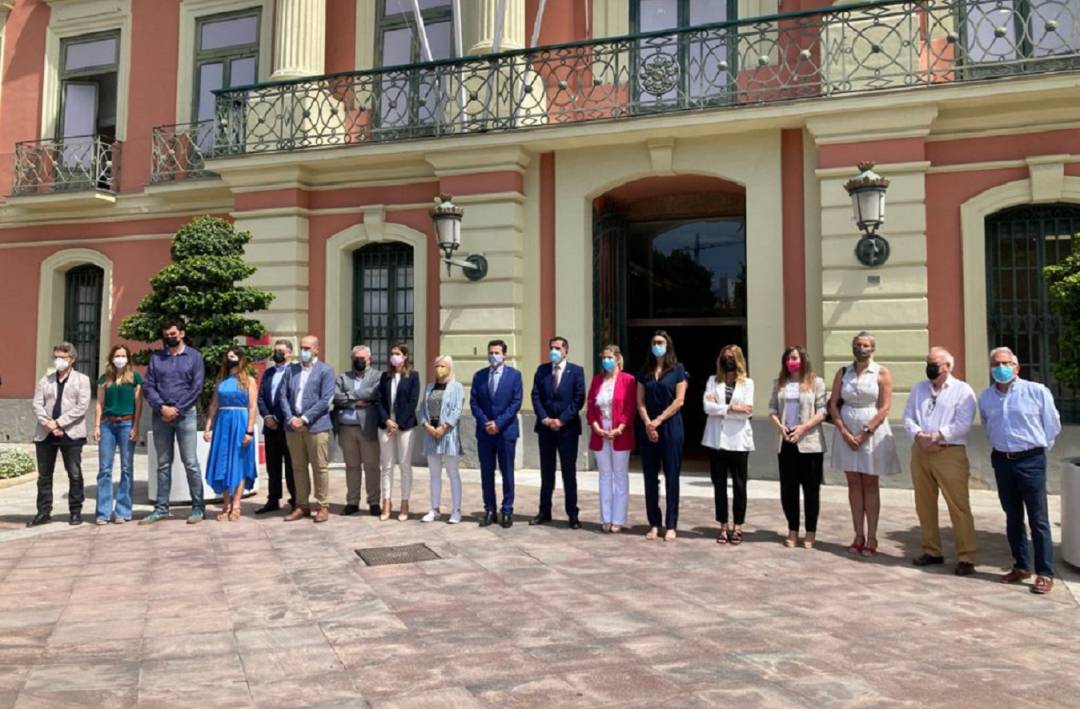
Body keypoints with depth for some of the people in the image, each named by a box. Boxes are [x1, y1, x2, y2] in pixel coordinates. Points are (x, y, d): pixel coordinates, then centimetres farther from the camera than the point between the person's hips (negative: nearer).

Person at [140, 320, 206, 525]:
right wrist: (162, 407, -10)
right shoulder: (156, 357, 11)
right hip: (160, 416, 3)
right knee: (163, 464, 9)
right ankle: (161, 508, 15)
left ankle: (198, 507, 3)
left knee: (191, 463, -3)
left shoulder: (194, 356, 4)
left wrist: (177, 409, -10)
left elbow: (197, 388, -4)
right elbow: (147, 386, 4)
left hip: (185, 415, -3)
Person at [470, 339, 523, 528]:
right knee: (486, 473, 6)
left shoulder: (514, 374, 0)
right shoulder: (479, 376, 8)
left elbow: (516, 402, -6)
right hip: (484, 431, 3)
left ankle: (507, 511, 11)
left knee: (507, 472, 3)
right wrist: (485, 423, -9)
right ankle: (489, 510, 14)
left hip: (506, 431, -3)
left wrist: (499, 423, -13)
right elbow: (473, 402, 4)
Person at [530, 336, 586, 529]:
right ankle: (544, 511, 18)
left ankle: (572, 514, 9)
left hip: (567, 428, -3)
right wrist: (545, 419, -9)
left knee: (569, 472, 2)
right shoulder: (542, 370, 9)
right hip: (545, 427, 3)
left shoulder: (576, 371, -1)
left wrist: (561, 420, -13)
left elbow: (579, 399, -7)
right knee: (546, 471, 10)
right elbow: (535, 396, 3)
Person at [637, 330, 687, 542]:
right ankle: (654, 524, 12)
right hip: (648, 429, 3)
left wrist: (658, 421, -11)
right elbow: (640, 401, 6)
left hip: (670, 427, -3)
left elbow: (679, 400, -6)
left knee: (671, 476, -1)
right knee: (650, 477, 5)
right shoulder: (644, 371, 10)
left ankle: (671, 526, 4)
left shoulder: (677, 369, 1)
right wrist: (647, 424, -9)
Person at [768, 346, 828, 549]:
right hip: (785, 443, 4)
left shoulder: (816, 382, -1)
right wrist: (780, 426, -9)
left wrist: (802, 428, -17)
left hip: (810, 442, -4)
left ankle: (810, 533, 13)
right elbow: (772, 409, 9)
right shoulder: (780, 383, 11)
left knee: (811, 489, 3)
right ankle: (792, 530, 20)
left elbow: (822, 411, -7)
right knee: (787, 489, 7)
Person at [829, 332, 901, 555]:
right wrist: (845, 432, -8)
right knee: (853, 483, 5)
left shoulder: (882, 373, -1)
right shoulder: (843, 373, 7)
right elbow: (833, 404, 3)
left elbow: (885, 407, -8)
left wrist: (865, 433, -14)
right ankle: (859, 536, 11)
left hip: (872, 433, -3)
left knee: (870, 484, 2)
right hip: (847, 433, 3)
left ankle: (871, 538, 8)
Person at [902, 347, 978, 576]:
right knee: (924, 505, 11)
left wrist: (935, 437, -15)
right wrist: (919, 436, -9)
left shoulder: (963, 390, -1)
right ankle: (932, 551, 23)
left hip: (950, 454, -6)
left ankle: (966, 558, 1)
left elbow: (963, 424, -12)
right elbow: (908, 417, 9)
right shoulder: (918, 388, 16)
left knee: (959, 507, -6)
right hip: (920, 452, 6)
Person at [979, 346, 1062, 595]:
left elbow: (1052, 425, 3)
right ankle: (1021, 567, 23)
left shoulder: (1037, 391, -7)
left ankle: (1045, 574, 4)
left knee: (1038, 519, -2)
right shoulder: (986, 397, 6)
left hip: (1031, 460, -4)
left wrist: (1038, 448, 8)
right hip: (1002, 461, 4)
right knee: (1012, 517, 12)